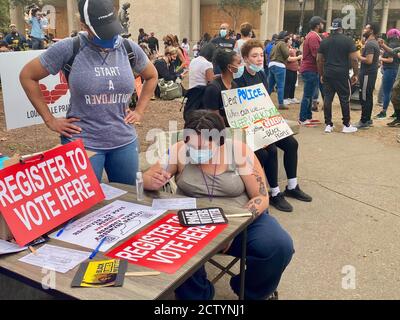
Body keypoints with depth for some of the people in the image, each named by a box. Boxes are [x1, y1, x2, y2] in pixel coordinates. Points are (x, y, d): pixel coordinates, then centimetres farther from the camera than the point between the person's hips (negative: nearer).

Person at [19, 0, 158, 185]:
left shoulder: (129, 48, 1)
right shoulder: (69, 48, -9)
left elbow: (151, 76, 19)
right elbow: (27, 76, -1)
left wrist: (139, 111, 9)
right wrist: (49, 120, -3)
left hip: (125, 142, 4)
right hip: (83, 143, -3)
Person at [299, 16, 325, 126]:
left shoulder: (312, 36, 17)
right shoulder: (313, 37, -16)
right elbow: (317, 54, -22)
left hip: (310, 69, 11)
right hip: (310, 70, -11)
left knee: (310, 95, 15)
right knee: (308, 95, -6)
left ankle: (308, 117, 22)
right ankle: (303, 119, -1)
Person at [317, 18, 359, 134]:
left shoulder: (325, 41, 8)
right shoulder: (348, 41, -3)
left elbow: (319, 60, 9)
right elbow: (354, 59, -7)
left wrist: (321, 74, 17)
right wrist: (355, 74, 2)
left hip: (328, 74, 3)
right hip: (342, 74, -3)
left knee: (328, 99, 6)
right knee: (344, 99, 5)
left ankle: (328, 125, 7)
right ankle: (346, 125, 11)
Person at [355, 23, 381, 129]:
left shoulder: (370, 44, -16)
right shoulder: (374, 43, 17)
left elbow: (368, 60, -24)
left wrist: (357, 56, -12)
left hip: (367, 74, -11)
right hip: (371, 73, 11)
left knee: (364, 98, -8)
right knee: (368, 97, 14)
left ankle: (364, 122, -6)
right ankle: (368, 120, 21)